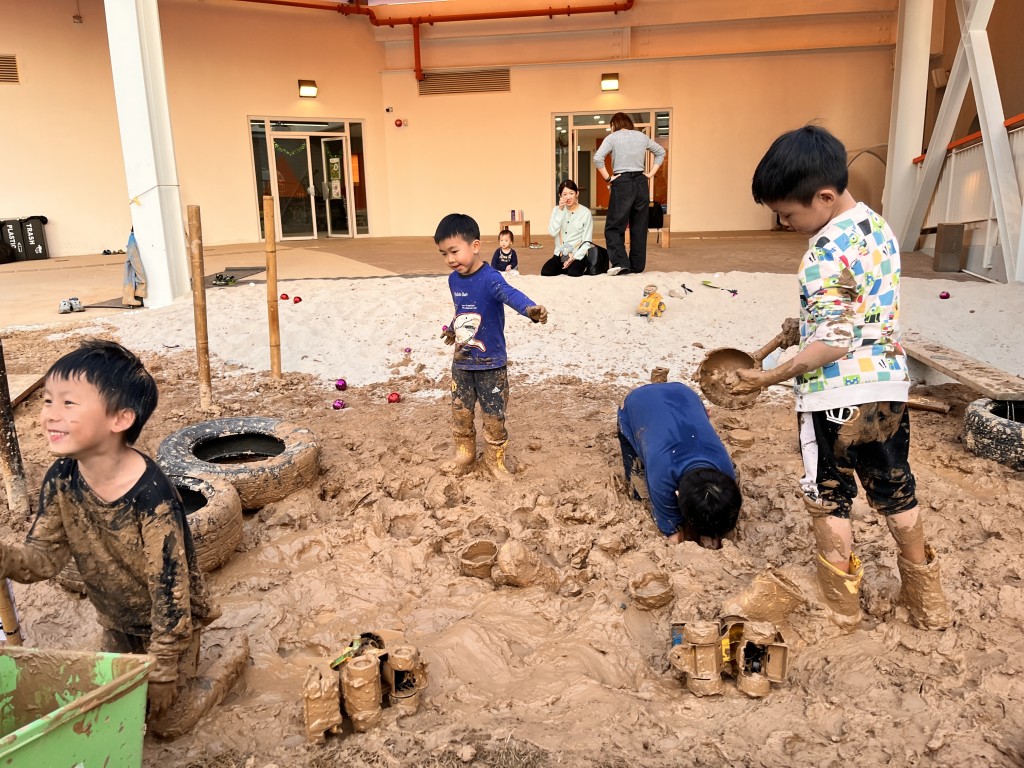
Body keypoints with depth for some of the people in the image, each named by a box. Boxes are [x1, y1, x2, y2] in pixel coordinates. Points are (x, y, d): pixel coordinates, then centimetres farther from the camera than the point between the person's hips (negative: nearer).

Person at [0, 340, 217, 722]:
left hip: (167, 624, -6)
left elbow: (170, 591, -29)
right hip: (115, 623, 6)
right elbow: (42, 556, -9)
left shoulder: (151, 498, -36)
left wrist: (163, 674, -21)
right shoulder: (61, 479, -17)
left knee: (148, 706, 6)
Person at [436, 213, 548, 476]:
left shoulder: (490, 279, -22)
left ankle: (495, 458, 28)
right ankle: (464, 454, 35)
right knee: (460, 413, 14)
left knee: (493, 415, 7)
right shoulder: (453, 279, 1)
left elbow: (511, 294, -43)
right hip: (461, 362, 6)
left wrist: (530, 309, -62)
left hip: (490, 364, -6)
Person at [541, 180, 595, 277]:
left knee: (573, 273, -31)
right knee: (545, 272, -23)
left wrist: (574, 257, -17)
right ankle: (563, 268, 8)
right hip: (560, 254, 3)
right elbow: (552, 232, -9)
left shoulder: (585, 212, -3)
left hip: (578, 255, -2)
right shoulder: (556, 210, 7)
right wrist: (560, 211, -14)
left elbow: (587, 242, -4)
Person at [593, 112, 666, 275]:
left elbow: (597, 158, -15)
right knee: (639, 227, 10)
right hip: (641, 183, 4)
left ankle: (620, 262, -16)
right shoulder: (642, 136, 11)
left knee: (614, 227, 0)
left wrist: (608, 178, -7)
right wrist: (650, 174, 16)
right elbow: (661, 152, 21)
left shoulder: (612, 137, -2)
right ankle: (637, 265, 14)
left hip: (622, 183, -4)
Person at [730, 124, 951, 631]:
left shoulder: (827, 252, -20)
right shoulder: (880, 229, 6)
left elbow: (834, 343, -23)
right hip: (889, 385, 8)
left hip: (836, 396, -8)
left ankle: (842, 608, 24)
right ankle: (929, 605, 33)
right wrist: (805, 326, 14)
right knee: (896, 494, 20)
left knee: (829, 500, 10)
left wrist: (770, 378, -17)